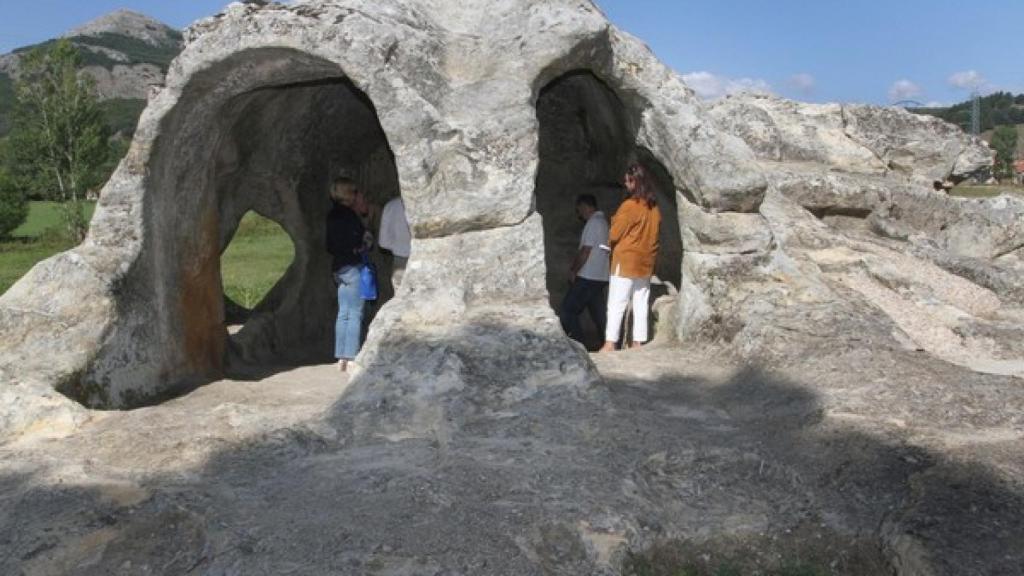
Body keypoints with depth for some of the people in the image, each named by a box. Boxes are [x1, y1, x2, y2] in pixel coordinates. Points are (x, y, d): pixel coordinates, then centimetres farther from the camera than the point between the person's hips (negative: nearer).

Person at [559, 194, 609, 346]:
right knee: (598, 313, 11)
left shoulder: (593, 222, -11)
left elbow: (585, 251, -16)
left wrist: (573, 271, -7)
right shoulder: (603, 221, 18)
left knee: (567, 310, -6)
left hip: (588, 277, -9)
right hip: (600, 277, 10)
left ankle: (576, 344, -8)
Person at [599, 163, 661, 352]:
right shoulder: (654, 208, 5)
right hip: (646, 262, 7)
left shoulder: (629, 205, -16)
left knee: (616, 304, -3)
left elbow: (614, 235, -11)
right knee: (641, 304, 9)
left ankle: (610, 343, -5)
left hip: (626, 260, -7)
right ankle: (638, 342, 11)